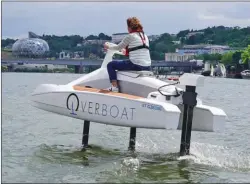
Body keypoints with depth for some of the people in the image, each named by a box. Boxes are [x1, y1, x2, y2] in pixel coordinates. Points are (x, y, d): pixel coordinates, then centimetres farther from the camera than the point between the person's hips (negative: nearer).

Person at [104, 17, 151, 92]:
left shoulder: (130, 36, -5)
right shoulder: (145, 36, 16)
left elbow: (119, 47, 5)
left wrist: (108, 47, 23)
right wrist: (126, 51, 42)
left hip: (136, 65, -8)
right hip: (147, 67, 8)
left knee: (111, 65, 4)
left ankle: (114, 87, -4)